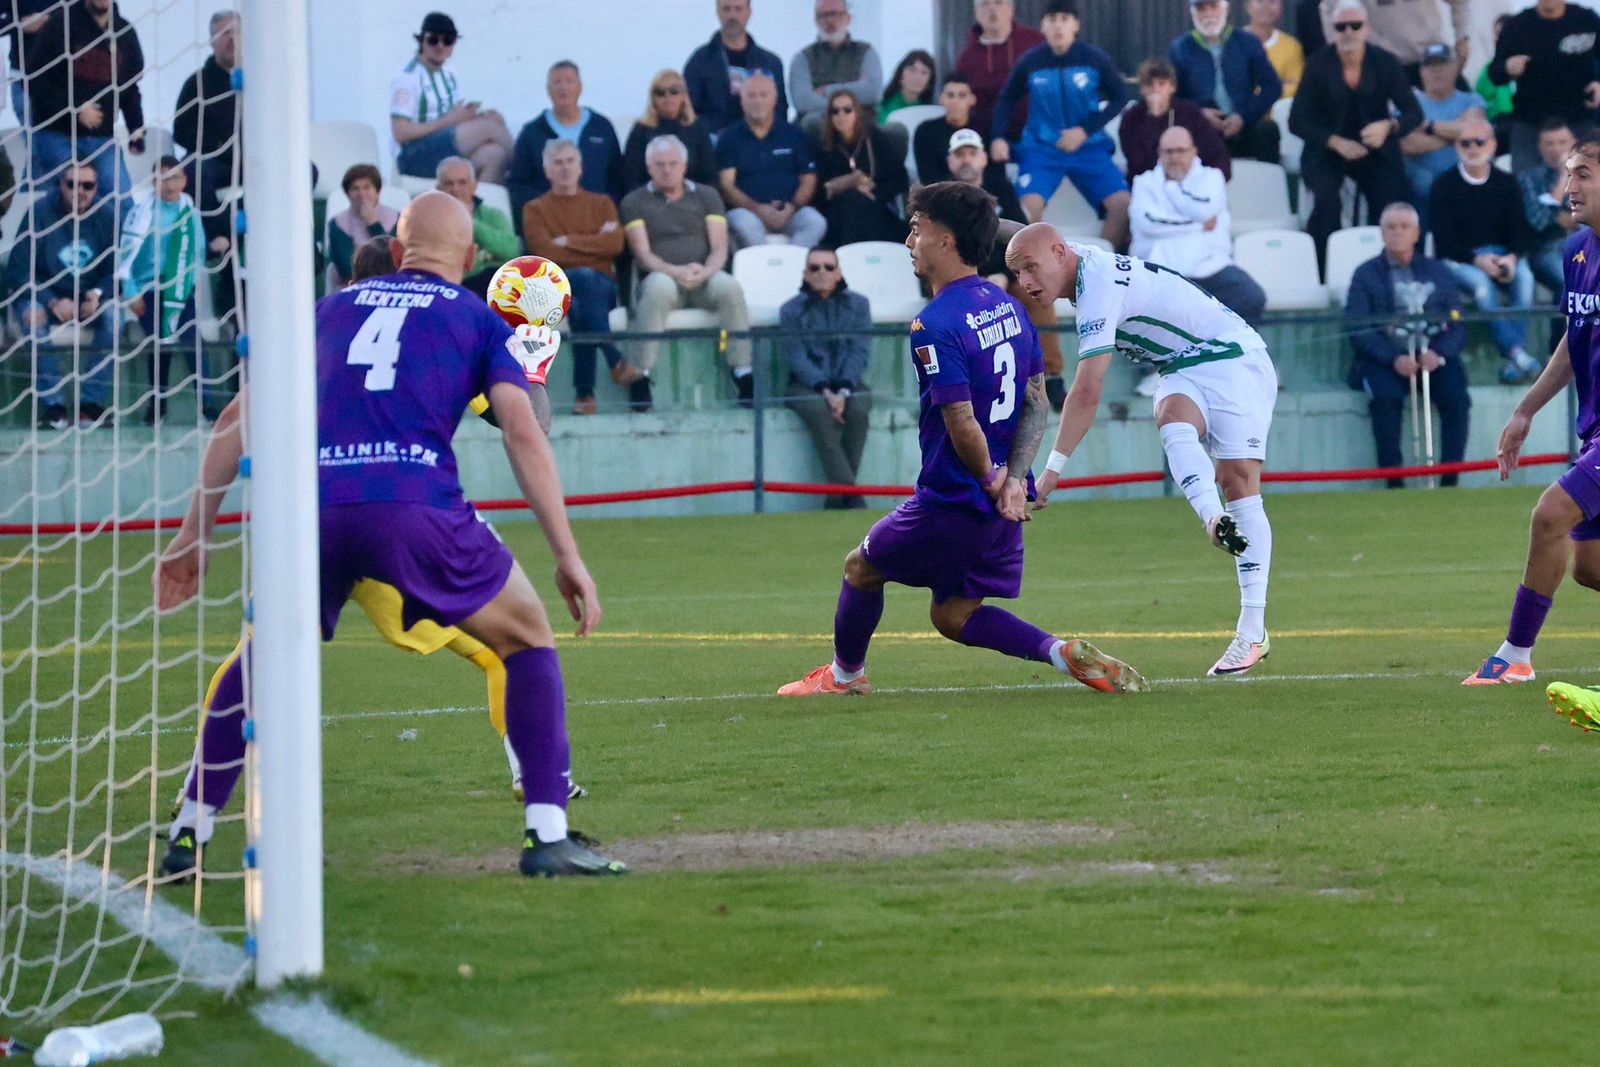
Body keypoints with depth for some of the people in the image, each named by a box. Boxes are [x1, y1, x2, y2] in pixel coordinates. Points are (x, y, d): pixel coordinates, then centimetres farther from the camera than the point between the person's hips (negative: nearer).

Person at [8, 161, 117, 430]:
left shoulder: (107, 216, -6)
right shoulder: (40, 212, -13)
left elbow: (116, 269, -1)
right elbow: (18, 269, -12)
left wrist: (98, 295, -22)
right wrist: (53, 303, -23)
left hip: (91, 297, 2)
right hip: (44, 294, -2)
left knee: (113, 317, -29)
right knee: (33, 317, -34)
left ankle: (92, 402, -24)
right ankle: (52, 404, -30)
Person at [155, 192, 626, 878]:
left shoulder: (333, 308, 27)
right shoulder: (483, 324, 18)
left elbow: (239, 418, 23)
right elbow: (523, 435, 4)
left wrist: (195, 532, 26)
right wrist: (568, 557, 2)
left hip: (311, 506, 3)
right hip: (414, 505, -3)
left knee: (260, 658, 27)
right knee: (528, 640, 16)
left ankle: (187, 837, 21)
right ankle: (547, 834, 5)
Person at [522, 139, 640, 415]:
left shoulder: (601, 204, 21)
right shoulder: (535, 209, 15)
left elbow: (615, 245, 1)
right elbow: (546, 253, -4)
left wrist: (569, 241, -2)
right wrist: (595, 244, 0)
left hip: (603, 286, 1)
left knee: (580, 306, -37)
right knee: (586, 277, -39)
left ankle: (585, 393, -41)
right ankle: (615, 361, -45)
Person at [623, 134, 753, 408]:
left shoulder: (706, 196, 18)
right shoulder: (635, 202, 12)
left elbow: (720, 248, 7)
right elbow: (642, 253, 0)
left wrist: (705, 271, -16)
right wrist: (676, 271, -20)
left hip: (703, 281, 2)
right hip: (664, 275, -2)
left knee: (729, 287, -33)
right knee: (658, 286, -39)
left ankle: (742, 374, -33)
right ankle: (642, 378, -40)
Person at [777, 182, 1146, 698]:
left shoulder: (935, 325, -20)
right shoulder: (1008, 306, 7)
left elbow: (963, 426, -24)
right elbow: (1037, 402, 7)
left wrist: (991, 481, -7)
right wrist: (1014, 479, -2)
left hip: (952, 501, -8)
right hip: (1003, 504, 8)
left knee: (862, 568, 16)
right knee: (953, 614, 14)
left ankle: (844, 675, 33)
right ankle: (1063, 652, -3)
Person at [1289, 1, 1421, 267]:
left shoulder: (1385, 63, -3)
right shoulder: (1318, 64, -6)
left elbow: (1413, 112, -5)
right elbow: (1297, 120, -6)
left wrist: (1388, 127, -28)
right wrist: (1336, 143, -22)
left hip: (1375, 151, 1)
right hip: (1327, 152, -1)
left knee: (1391, 202, -23)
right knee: (1327, 200, -30)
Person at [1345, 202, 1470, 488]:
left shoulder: (1438, 273, 17)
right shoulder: (1366, 275, 10)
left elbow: (1457, 325, 8)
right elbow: (1358, 331, -2)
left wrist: (1438, 353, -14)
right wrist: (1394, 358, -18)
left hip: (1434, 356, 2)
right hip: (1385, 359, -2)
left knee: (1455, 396, -27)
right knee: (1386, 398, -33)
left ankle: (1450, 481, -23)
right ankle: (1393, 482, -28)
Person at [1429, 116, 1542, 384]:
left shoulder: (1506, 184, 8)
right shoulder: (1444, 186, -1)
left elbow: (1521, 231, 4)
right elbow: (1443, 241, -6)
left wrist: (1513, 257, -19)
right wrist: (1477, 261, -21)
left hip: (1501, 254, 2)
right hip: (1458, 259, -2)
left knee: (1524, 277, -31)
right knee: (1481, 282, -36)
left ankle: (1514, 361, -38)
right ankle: (1516, 352, -43)